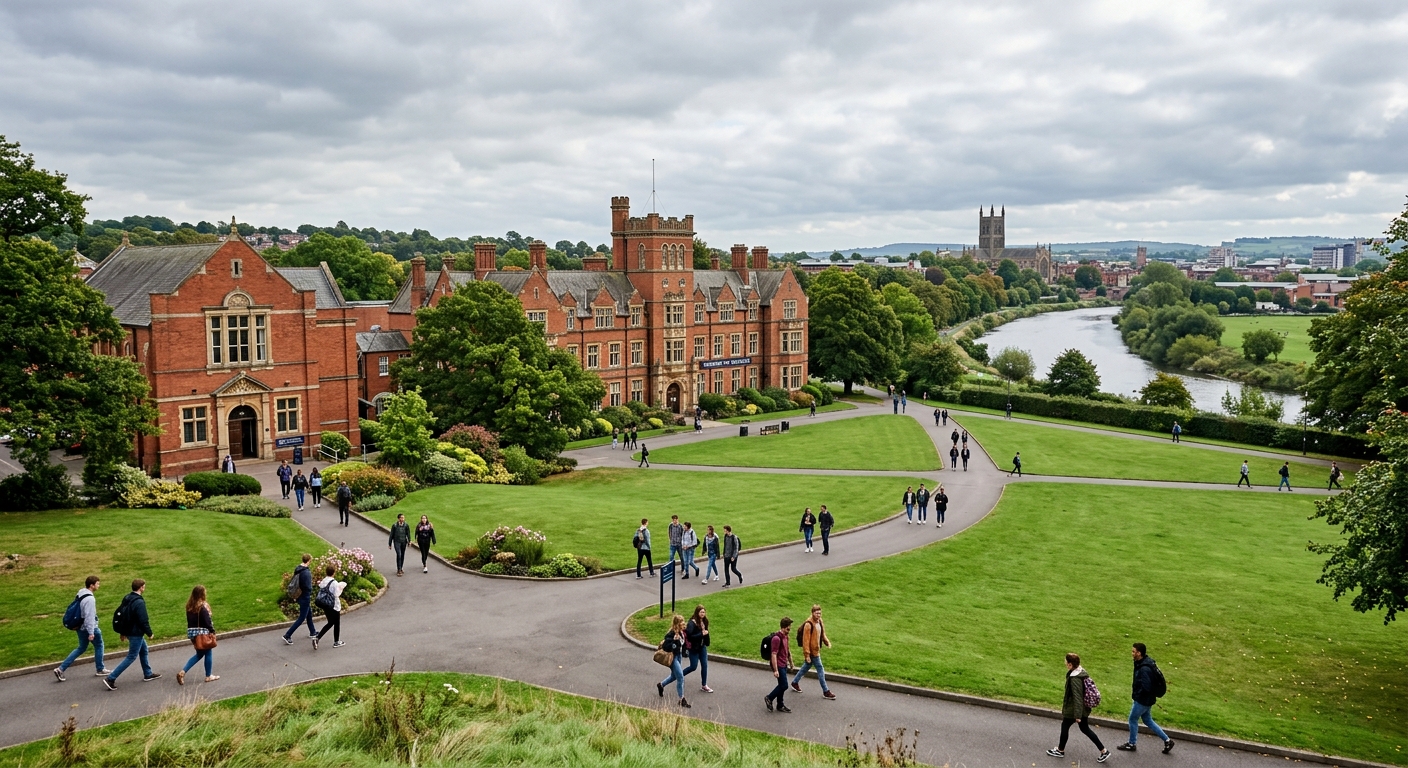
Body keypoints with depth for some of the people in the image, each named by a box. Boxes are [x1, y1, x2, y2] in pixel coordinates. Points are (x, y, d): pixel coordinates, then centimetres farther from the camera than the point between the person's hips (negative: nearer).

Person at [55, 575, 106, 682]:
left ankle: (61, 669, 12)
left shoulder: (80, 595, 5)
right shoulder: (90, 599, -24)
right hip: (89, 627, -9)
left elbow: (77, 611, 15)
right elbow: (89, 616, -25)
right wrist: (91, 633, -22)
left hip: (80, 627, 9)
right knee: (99, 646, 11)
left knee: (81, 648, 19)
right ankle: (100, 670, 22)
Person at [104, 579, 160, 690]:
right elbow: (143, 621, -22)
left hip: (129, 631, 10)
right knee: (131, 657, -2)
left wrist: (122, 631, 21)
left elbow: (120, 614, 13)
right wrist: (149, 633, -8)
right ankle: (110, 679, -5)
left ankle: (148, 674, 34)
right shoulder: (139, 602, -23)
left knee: (144, 650, 23)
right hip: (136, 633, -10)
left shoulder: (127, 599, 5)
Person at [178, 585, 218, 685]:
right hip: (202, 633, -7)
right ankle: (208, 676, 17)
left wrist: (191, 631, 18)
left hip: (191, 632, 7)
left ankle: (182, 672, 6)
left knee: (199, 654, 19)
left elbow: (189, 619, 11)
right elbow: (207, 621, -18)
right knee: (208, 653, 9)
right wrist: (212, 631, -10)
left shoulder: (189, 605, 5)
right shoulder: (203, 606, -18)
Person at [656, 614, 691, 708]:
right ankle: (682, 699, 3)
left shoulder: (681, 633, 0)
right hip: (672, 657, -9)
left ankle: (660, 685, 48)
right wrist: (674, 641, -37)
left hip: (678, 656, 9)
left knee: (674, 676, 23)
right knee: (680, 677, -8)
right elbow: (665, 647, -27)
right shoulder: (671, 634, -24)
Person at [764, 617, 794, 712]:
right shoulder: (777, 638, -22)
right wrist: (775, 670, -25)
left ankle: (780, 705, 24)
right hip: (778, 665, -9)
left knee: (782, 685, 14)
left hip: (784, 665, 9)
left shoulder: (785, 636, 8)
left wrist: (791, 663, 25)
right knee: (784, 685, -6)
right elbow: (774, 654, -23)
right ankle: (769, 698, 11)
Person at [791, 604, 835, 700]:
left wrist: (827, 642, -5)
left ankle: (795, 682, 37)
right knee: (820, 670, -2)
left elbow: (822, 634, 15)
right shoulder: (808, 625, -23)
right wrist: (807, 655, -21)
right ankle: (826, 692, 8)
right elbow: (805, 640, -22)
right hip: (812, 651, -9)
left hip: (816, 650, 9)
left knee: (806, 667, 21)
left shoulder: (819, 622, 4)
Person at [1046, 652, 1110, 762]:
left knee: (1065, 727, 12)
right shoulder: (1082, 671, -1)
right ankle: (1104, 751, 22)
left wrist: (1077, 715, -20)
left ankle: (1060, 751, 30)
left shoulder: (1075, 678, -29)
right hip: (1085, 707, 9)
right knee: (1085, 728, 21)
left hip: (1074, 708, -9)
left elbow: (1077, 697, -26)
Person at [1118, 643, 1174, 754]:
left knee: (1133, 719, 9)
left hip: (1143, 700, -9)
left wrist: (1135, 695, -12)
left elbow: (1146, 687, -30)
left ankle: (1131, 744, 25)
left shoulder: (1144, 669, -30)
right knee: (1147, 720, 22)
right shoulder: (1147, 662, 0)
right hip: (1148, 699, 9)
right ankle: (1167, 740, 27)